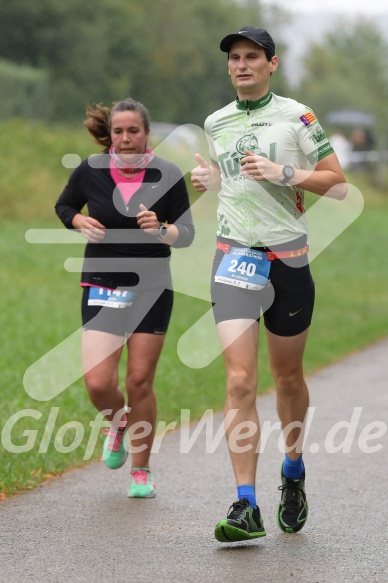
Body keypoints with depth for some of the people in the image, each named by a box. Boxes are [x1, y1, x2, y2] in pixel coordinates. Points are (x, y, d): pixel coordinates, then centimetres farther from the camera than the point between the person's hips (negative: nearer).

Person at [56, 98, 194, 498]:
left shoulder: (167, 175, -7)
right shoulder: (90, 171, -4)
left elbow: (186, 234, -8)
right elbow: (64, 206, 15)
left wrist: (160, 230, -28)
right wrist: (80, 221, -7)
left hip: (151, 288, -1)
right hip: (101, 285, 1)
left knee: (140, 381, 0)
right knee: (98, 383, -10)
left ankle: (141, 471, 16)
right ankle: (118, 423, 26)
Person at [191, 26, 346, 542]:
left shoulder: (296, 116, -3)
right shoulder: (216, 123, 10)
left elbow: (336, 183, -4)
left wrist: (284, 174, -17)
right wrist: (212, 180, 6)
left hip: (288, 258, -2)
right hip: (234, 258, 2)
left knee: (288, 378, 11)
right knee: (240, 381, -11)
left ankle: (293, 473, 37)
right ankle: (246, 508, -15)